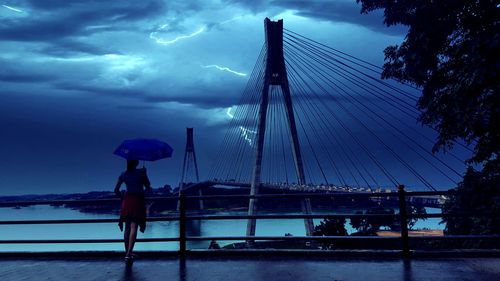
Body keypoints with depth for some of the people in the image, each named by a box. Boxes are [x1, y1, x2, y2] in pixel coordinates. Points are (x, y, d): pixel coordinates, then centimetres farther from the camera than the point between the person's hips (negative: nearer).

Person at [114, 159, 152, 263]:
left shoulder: (124, 174, 6)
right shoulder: (141, 172, -4)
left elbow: (116, 190, 5)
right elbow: (148, 187, 1)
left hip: (127, 201, 4)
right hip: (138, 201, -4)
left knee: (127, 228, 12)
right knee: (134, 227, -8)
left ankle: (127, 253, 18)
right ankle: (129, 253, -19)